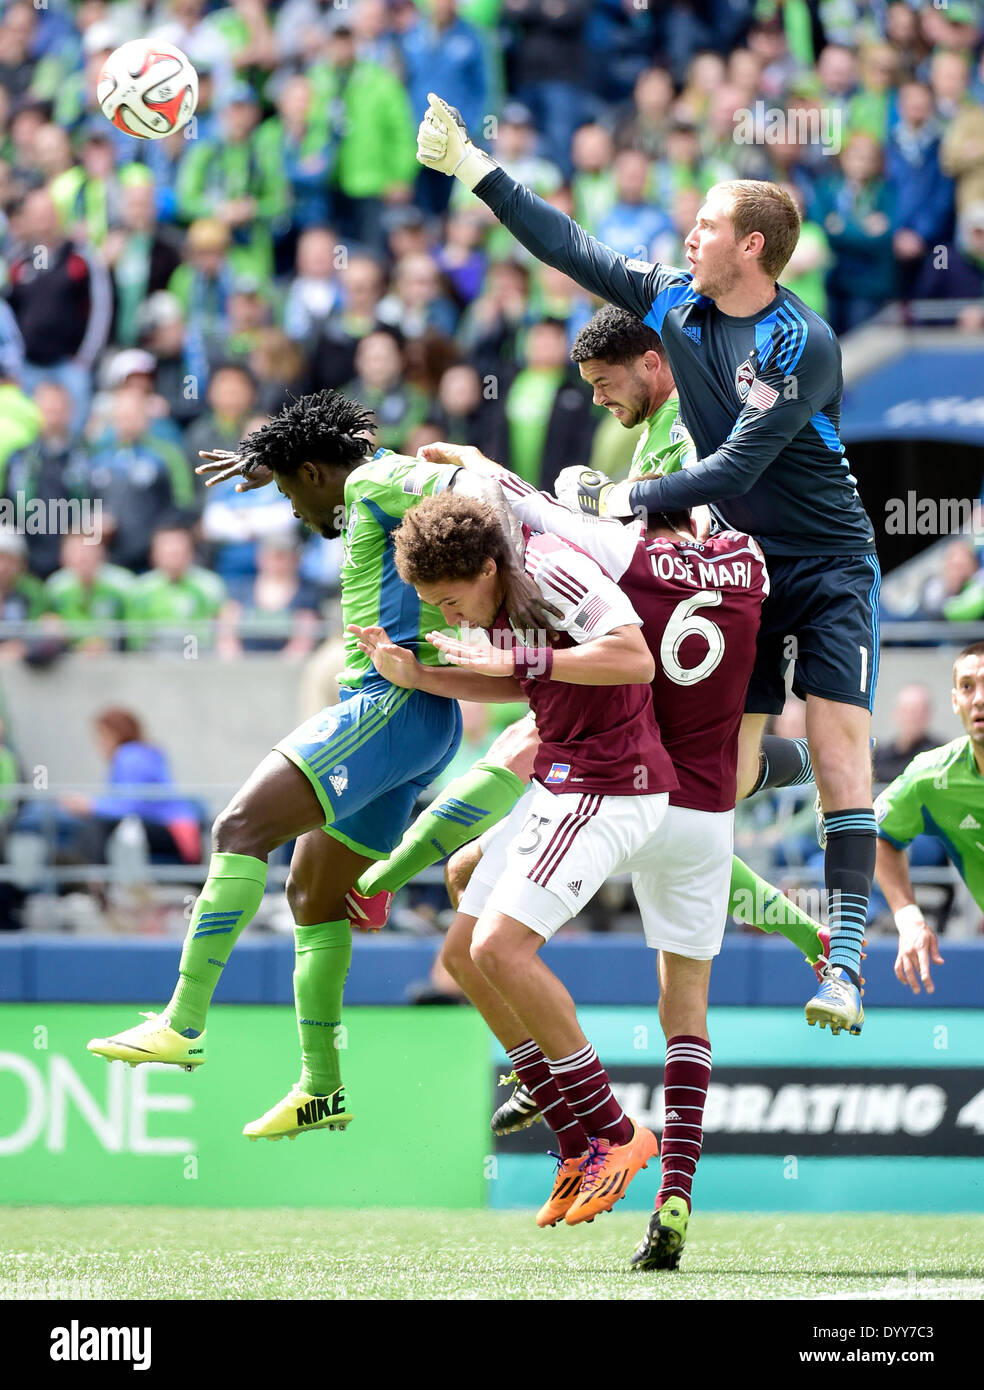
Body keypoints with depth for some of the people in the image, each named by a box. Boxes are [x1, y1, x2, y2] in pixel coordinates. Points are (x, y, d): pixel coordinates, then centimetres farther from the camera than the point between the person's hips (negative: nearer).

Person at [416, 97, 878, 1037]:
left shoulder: (801, 345, -20)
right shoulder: (675, 300, 1)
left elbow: (734, 469, -23)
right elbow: (571, 248, 10)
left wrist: (628, 499, -18)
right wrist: (473, 168, 11)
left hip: (828, 565, -6)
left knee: (838, 749, -15)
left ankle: (844, 961, -18)